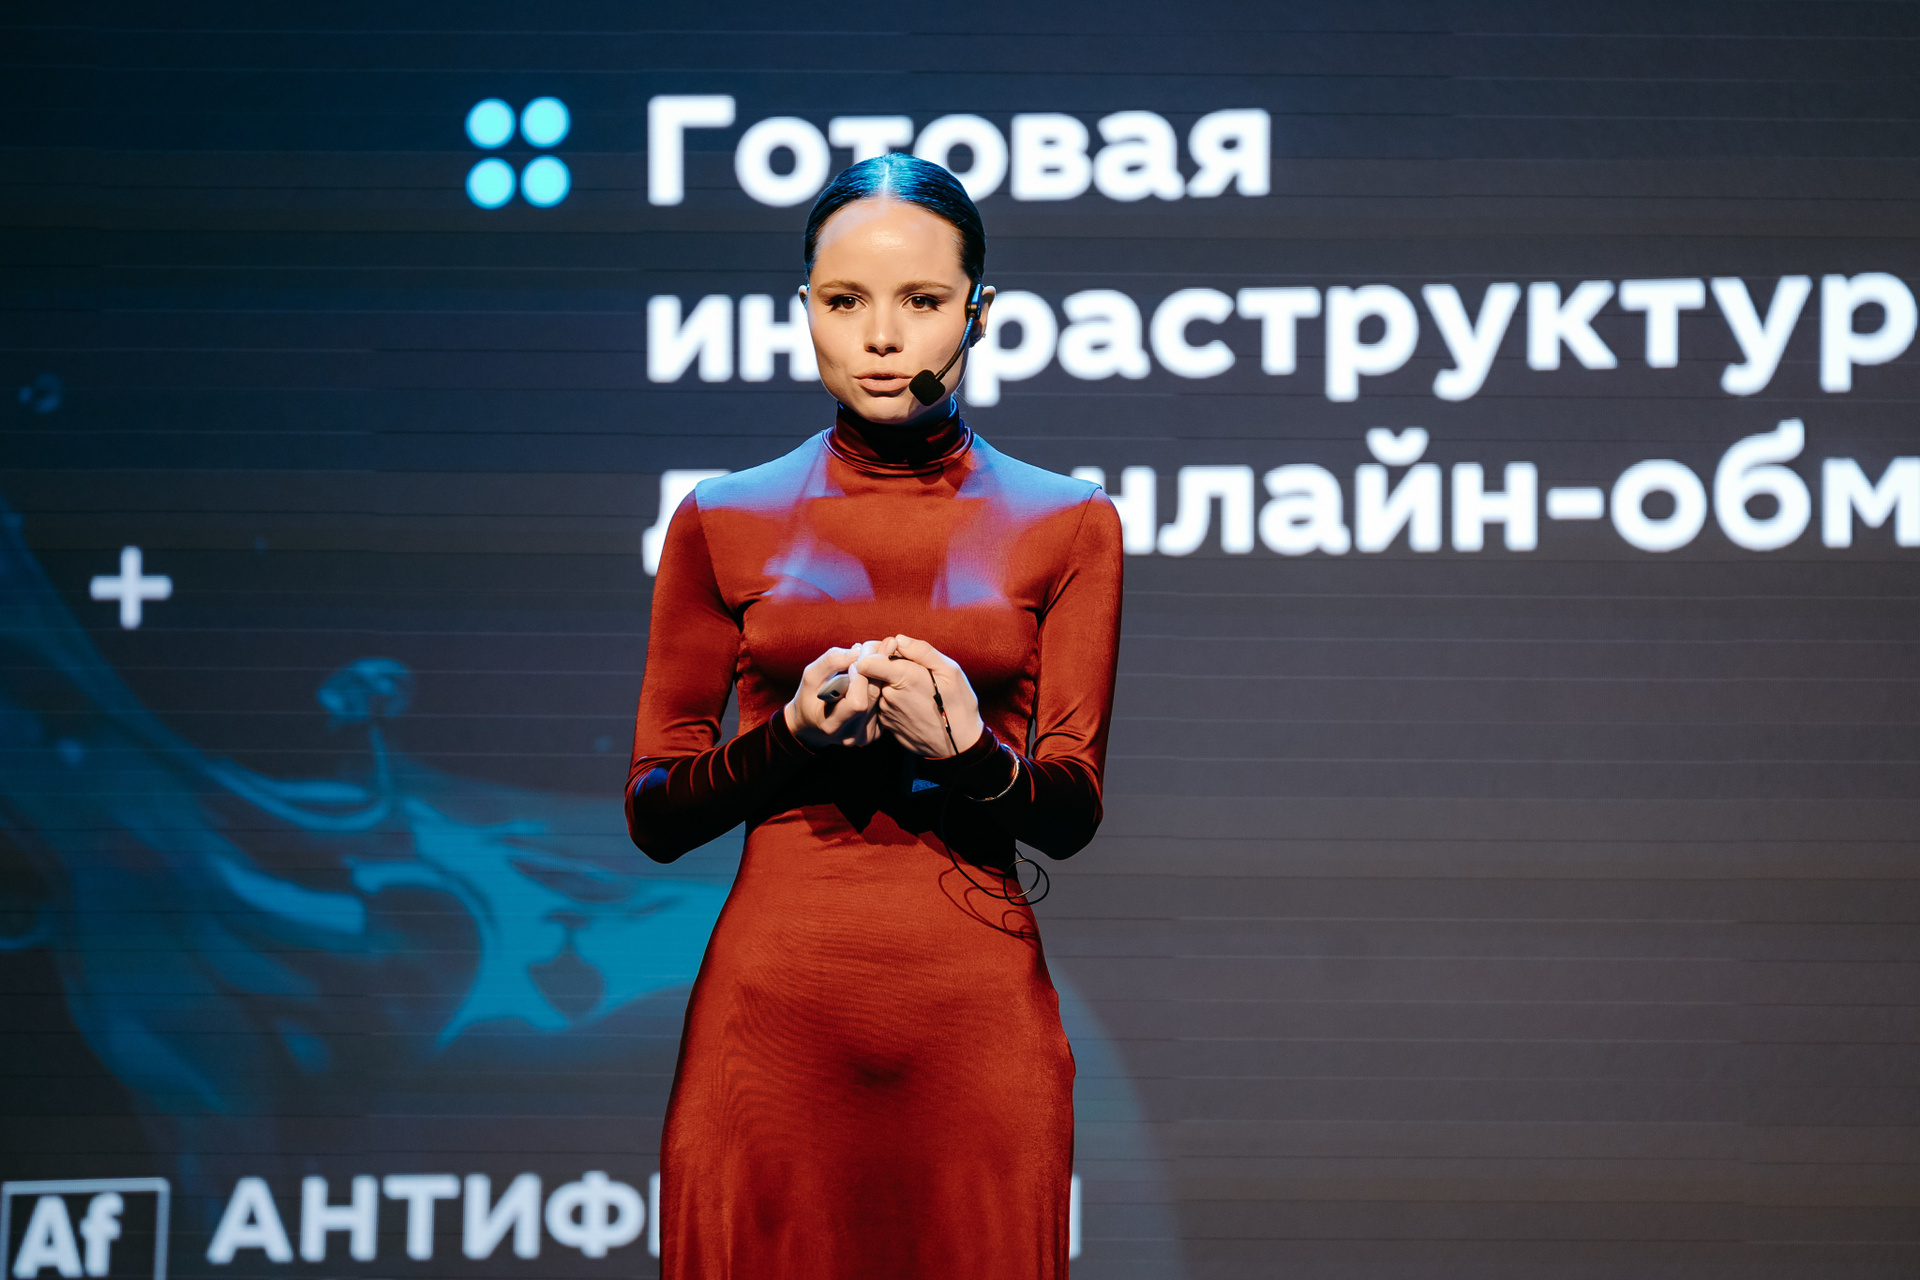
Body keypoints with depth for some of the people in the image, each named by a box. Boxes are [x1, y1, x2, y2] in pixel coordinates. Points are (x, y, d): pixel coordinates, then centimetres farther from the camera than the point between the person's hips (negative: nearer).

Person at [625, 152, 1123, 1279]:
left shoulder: (1066, 525, 6)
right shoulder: (724, 522, 7)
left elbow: (1073, 813, 2)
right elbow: (653, 814, 5)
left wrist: (972, 756, -19)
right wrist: (794, 733, -13)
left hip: (976, 1024, 0)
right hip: (771, 1013, 0)